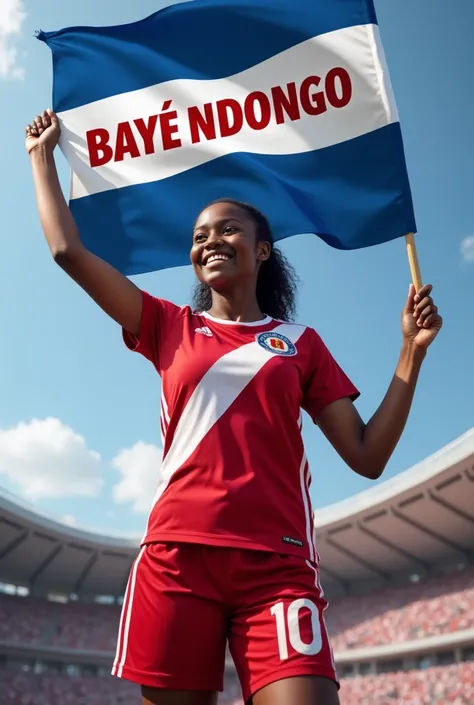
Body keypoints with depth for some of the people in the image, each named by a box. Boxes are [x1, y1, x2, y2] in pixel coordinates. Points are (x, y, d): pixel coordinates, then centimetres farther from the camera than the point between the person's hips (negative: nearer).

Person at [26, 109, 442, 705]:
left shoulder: (300, 343, 14)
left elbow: (367, 457, 8)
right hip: (177, 551, 1)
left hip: (277, 563, 0)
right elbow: (67, 250, 11)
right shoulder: (172, 328, 14)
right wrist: (43, 155, 22)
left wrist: (412, 350, 3)